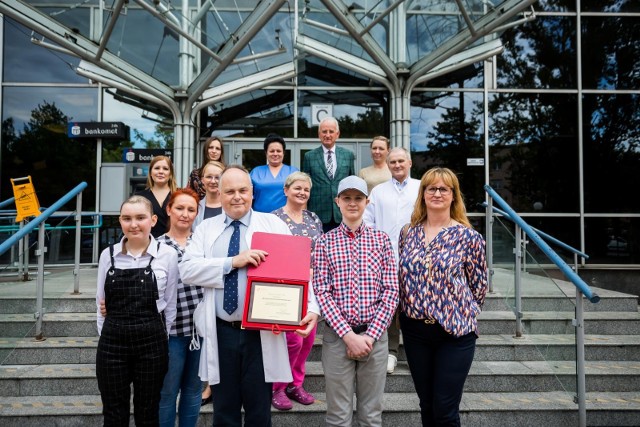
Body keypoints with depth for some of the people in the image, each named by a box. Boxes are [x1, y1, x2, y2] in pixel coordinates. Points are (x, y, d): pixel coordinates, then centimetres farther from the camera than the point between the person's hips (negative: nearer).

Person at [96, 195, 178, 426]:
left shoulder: (167, 255, -5)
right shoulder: (108, 254, 2)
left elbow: (170, 304, 1)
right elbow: (101, 302, 9)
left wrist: (161, 338, 3)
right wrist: (107, 335, 7)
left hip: (152, 341, -2)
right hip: (112, 341, 2)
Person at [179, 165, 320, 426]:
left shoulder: (274, 225, 2)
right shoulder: (205, 229, 6)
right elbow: (187, 270, -7)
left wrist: (311, 307, -20)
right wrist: (233, 262, -18)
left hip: (260, 333, -1)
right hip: (221, 333, 2)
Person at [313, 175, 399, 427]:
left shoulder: (381, 239, 4)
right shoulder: (325, 242, 1)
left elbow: (391, 291, -1)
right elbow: (321, 292, -5)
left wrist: (370, 335, -9)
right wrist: (348, 334, -13)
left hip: (375, 336, 1)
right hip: (337, 336, -1)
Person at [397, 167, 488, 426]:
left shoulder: (468, 237, -7)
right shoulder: (408, 233, 4)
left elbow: (478, 285, 0)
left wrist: (463, 314, 6)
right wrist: (409, 310, 10)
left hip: (455, 331, -3)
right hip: (415, 330, 4)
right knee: (426, 405, 17)